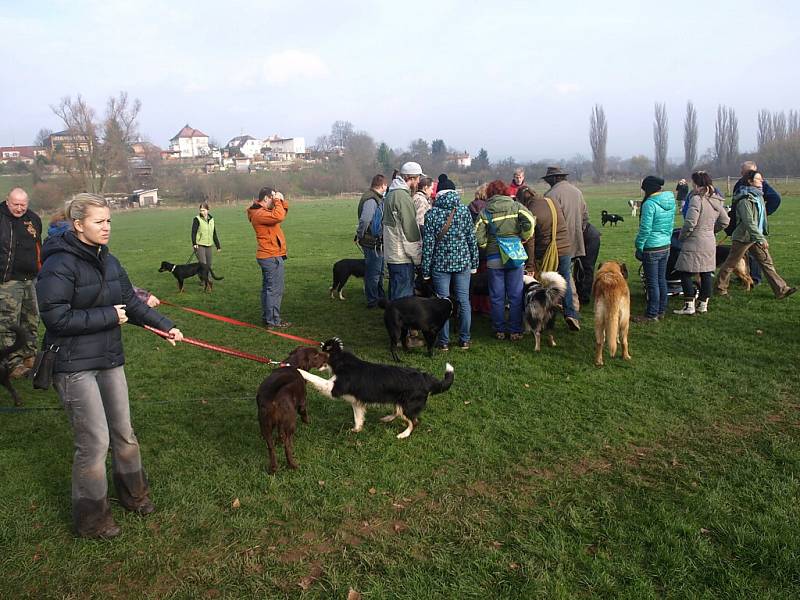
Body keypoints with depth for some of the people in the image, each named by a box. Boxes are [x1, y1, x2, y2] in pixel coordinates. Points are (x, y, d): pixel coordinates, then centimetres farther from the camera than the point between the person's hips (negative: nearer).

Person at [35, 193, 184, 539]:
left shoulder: (108, 261, 7)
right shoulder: (59, 265, -17)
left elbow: (130, 302, 14)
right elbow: (56, 317, -22)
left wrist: (164, 325, 7)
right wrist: (109, 316, -18)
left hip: (109, 360, 8)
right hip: (74, 366, -7)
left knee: (123, 432, 17)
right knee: (94, 441, -3)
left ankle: (133, 494, 37)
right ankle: (90, 520, 17)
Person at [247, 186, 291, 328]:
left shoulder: (263, 211, 15)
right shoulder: (259, 214, -17)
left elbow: (282, 213, 22)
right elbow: (279, 216, -33)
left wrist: (282, 201, 5)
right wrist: (278, 201, -18)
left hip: (268, 256, 11)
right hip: (272, 257, -11)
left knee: (268, 289, 16)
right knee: (275, 290, -7)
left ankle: (266, 318, 24)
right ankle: (273, 321, -3)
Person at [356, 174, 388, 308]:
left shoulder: (377, 199, 12)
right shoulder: (371, 200, -21)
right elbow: (365, 220, -32)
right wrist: (360, 235, -20)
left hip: (377, 243, 10)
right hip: (372, 243, -10)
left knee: (379, 271, 21)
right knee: (373, 272, 1)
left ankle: (380, 297, 35)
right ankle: (372, 300, 12)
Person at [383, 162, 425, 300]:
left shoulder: (391, 194, 15)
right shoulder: (403, 197, -17)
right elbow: (410, 230, -18)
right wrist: (417, 257, -11)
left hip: (391, 254, 10)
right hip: (402, 257, -10)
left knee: (395, 293, 19)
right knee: (404, 297, -4)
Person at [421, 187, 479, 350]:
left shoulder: (432, 213, -5)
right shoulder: (464, 210, -1)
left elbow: (428, 243, -6)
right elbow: (472, 238, 1)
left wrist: (426, 270, 0)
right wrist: (474, 263, 10)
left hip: (440, 264, -1)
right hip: (463, 262, 1)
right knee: (464, 302, 8)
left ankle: (444, 341, 10)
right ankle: (464, 340, 14)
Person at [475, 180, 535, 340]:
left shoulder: (485, 211, 1)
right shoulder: (515, 206, 1)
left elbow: (478, 236, -7)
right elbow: (530, 221, -14)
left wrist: (488, 246, 10)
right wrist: (523, 238, 0)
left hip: (494, 258, 0)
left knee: (497, 296, 9)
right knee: (515, 296, 7)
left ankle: (499, 330, 15)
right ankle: (515, 331, 10)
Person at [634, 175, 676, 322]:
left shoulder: (650, 204, -18)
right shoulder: (671, 202, 7)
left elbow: (645, 229, -18)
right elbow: (671, 225, 15)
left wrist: (639, 246, -9)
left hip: (652, 248, -8)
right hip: (666, 247, 8)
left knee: (652, 282, -1)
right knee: (662, 280, 16)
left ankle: (652, 315, 6)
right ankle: (661, 311, 26)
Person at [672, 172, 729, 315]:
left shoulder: (696, 199, -16)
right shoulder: (717, 201, 9)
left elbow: (690, 223, -20)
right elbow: (724, 221, 15)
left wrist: (681, 237, -7)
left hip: (694, 242, -8)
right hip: (710, 242, 8)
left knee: (686, 273, 0)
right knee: (706, 273, 12)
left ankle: (689, 305, -1)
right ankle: (703, 304, 19)